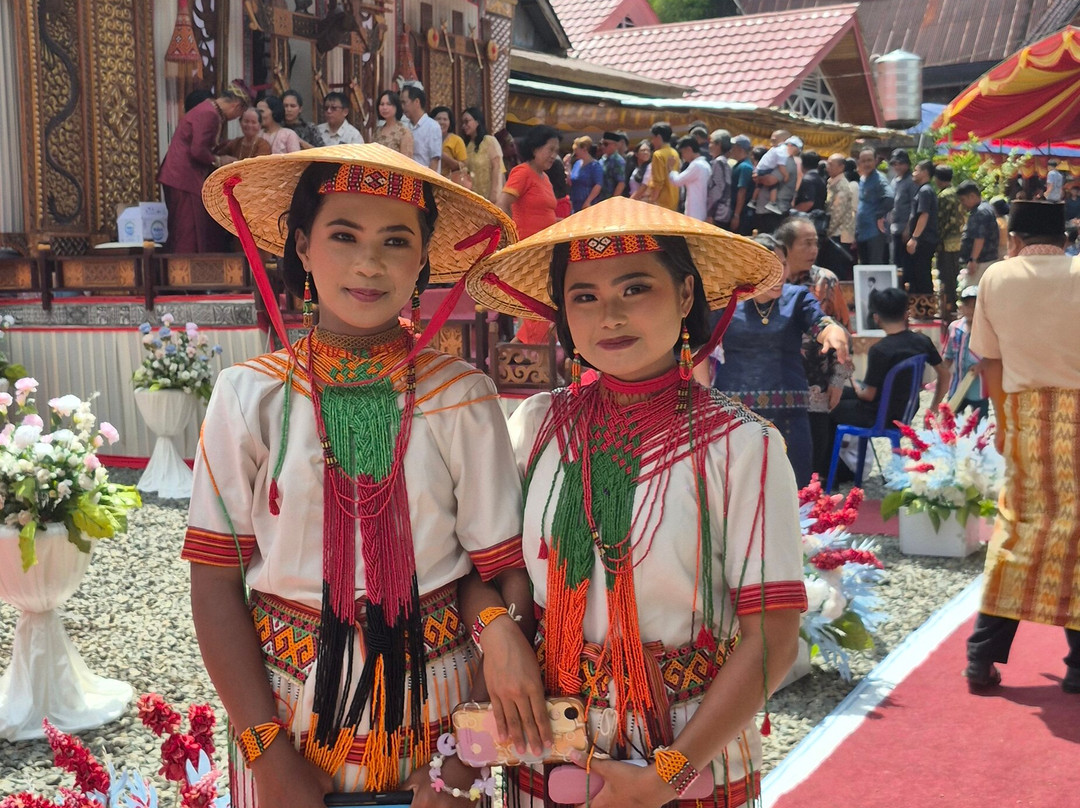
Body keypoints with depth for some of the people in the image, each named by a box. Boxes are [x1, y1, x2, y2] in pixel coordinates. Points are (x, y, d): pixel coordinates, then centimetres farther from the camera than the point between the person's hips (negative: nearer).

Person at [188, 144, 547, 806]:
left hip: (432, 707, 0)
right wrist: (270, 755, -10)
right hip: (287, 709, 0)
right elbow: (216, 584, -6)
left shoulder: (462, 398, -7)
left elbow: (495, 570, -6)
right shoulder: (250, 397, -6)